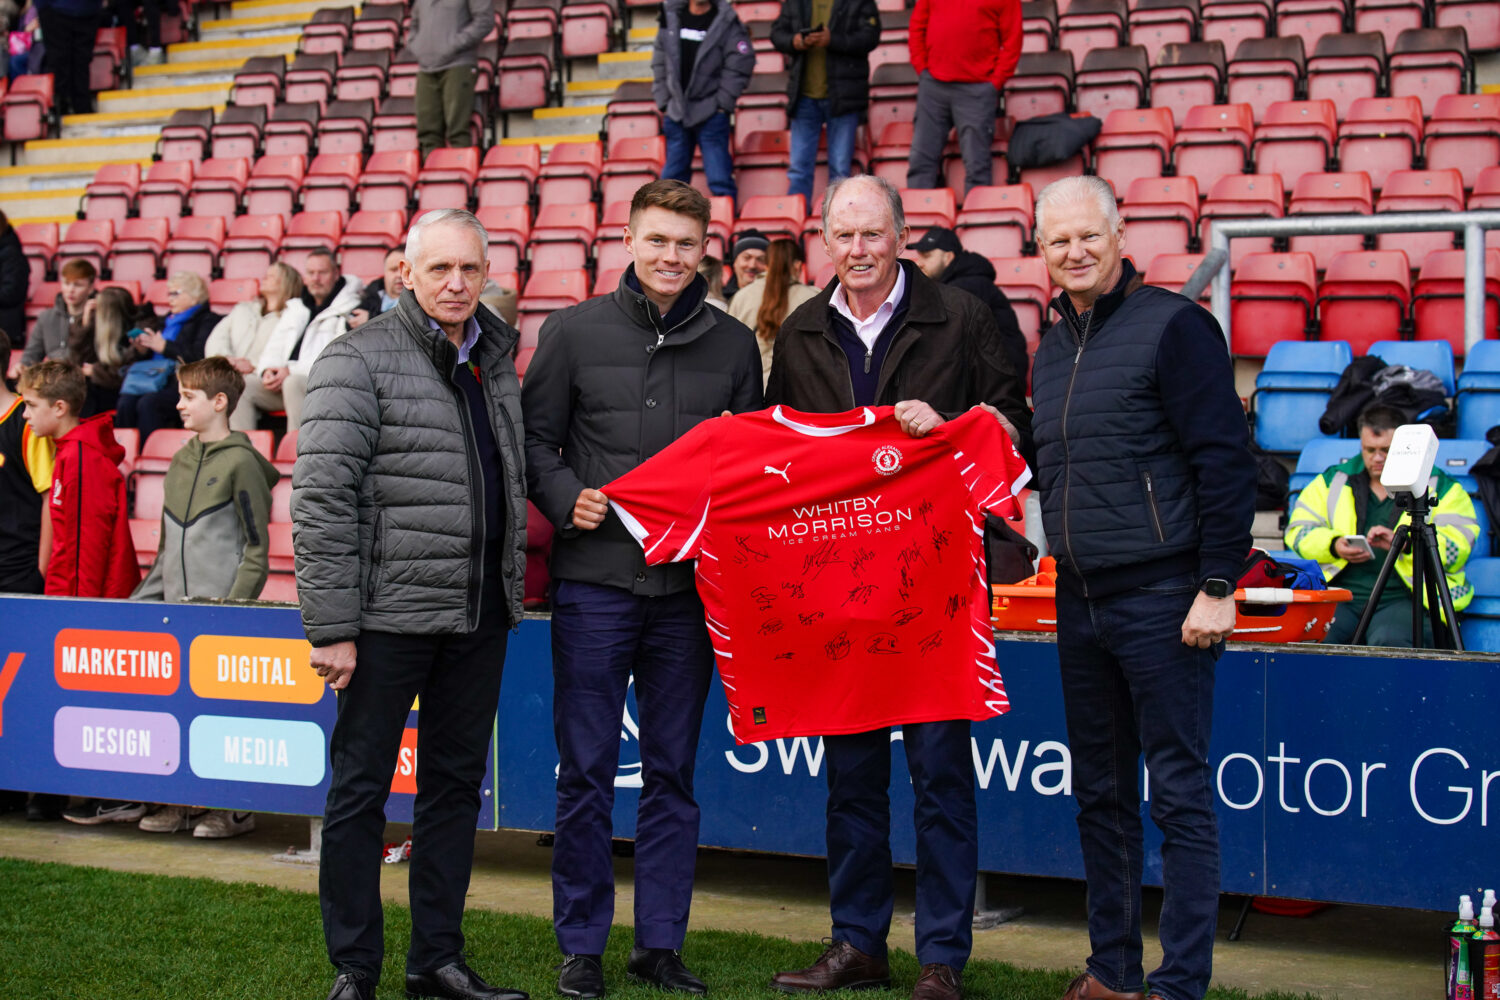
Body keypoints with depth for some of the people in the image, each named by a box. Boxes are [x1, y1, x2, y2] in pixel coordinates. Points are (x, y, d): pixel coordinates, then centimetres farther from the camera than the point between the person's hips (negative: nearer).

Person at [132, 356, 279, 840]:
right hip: (176, 608, 7)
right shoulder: (180, 461, 16)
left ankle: (234, 805, 3)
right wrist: (139, 599, 16)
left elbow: (256, 548, -8)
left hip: (222, 606, -7)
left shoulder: (240, 461, -7)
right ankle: (183, 800, 15)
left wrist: (234, 607, -14)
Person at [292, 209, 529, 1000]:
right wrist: (330, 626, -17)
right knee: (360, 787, 3)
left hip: (480, 615, 7)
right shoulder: (358, 361, -8)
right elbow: (320, 498, -13)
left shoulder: (497, 361, 12)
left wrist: (511, 590, 13)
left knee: (456, 782, 13)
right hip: (391, 614, -6)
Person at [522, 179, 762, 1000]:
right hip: (593, 582, -2)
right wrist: (567, 498, -12)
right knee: (586, 771, 3)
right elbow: (534, 437, 5)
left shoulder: (733, 345, 8)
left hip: (689, 585, 2)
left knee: (673, 771, 8)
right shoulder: (575, 332, 2)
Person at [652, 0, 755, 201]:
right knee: (672, 177, 10)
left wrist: (721, 104, -10)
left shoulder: (728, 23, -6)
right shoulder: (670, 17, 7)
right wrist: (663, 103, 7)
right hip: (676, 113, 4)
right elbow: (659, 63, 13)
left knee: (719, 180, -6)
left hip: (711, 115, -4)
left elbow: (739, 67, -7)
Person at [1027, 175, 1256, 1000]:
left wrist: (1218, 586, -16)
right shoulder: (1052, 348, 14)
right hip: (1079, 599, 8)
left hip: (1160, 599, -7)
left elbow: (1225, 461, -12)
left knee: (1178, 795, -2)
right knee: (1100, 794, 13)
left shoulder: (1172, 325, -8)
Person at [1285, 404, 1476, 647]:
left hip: (1404, 598, -2)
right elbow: (1298, 530, 14)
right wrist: (1334, 546, -6)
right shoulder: (1334, 480, 20)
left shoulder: (1441, 488, 12)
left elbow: (1458, 546, -2)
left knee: (1388, 641, -36)